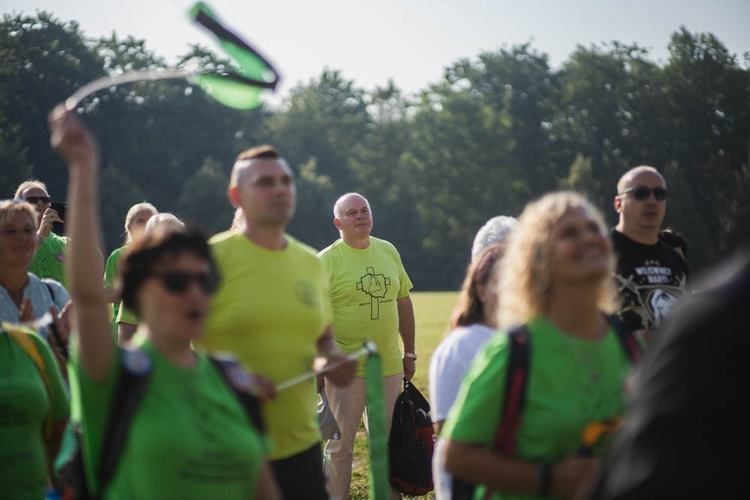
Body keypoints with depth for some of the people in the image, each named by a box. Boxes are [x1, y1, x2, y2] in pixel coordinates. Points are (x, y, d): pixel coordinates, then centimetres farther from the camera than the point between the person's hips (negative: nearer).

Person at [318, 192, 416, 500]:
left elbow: (403, 302, 16)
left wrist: (409, 353, 15)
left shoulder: (388, 252, 8)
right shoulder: (327, 260, -8)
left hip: (389, 367, 5)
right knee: (340, 446, 1)